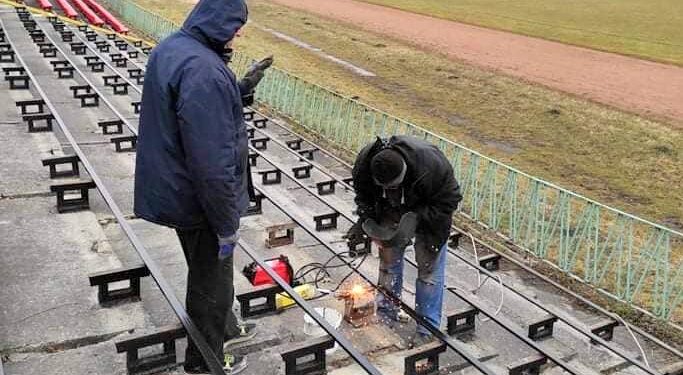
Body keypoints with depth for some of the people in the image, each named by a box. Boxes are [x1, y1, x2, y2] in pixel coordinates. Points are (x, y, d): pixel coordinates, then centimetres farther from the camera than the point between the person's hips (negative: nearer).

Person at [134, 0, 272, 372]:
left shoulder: (170, 47, 2)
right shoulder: (203, 71, -29)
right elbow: (212, 164, -30)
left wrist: (241, 87, 9)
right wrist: (227, 226, -21)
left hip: (175, 189, 9)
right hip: (198, 199, -9)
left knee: (210, 268, 28)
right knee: (211, 279, 12)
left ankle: (225, 327, 50)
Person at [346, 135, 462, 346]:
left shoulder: (431, 165, -41)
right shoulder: (364, 164, -28)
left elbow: (449, 201, -28)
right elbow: (364, 197, -8)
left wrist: (416, 219, -37)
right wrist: (364, 222, -24)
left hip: (430, 212, -4)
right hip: (393, 211, 4)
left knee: (429, 266, -3)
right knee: (389, 258, 12)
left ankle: (427, 329, 6)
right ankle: (387, 313, 31)